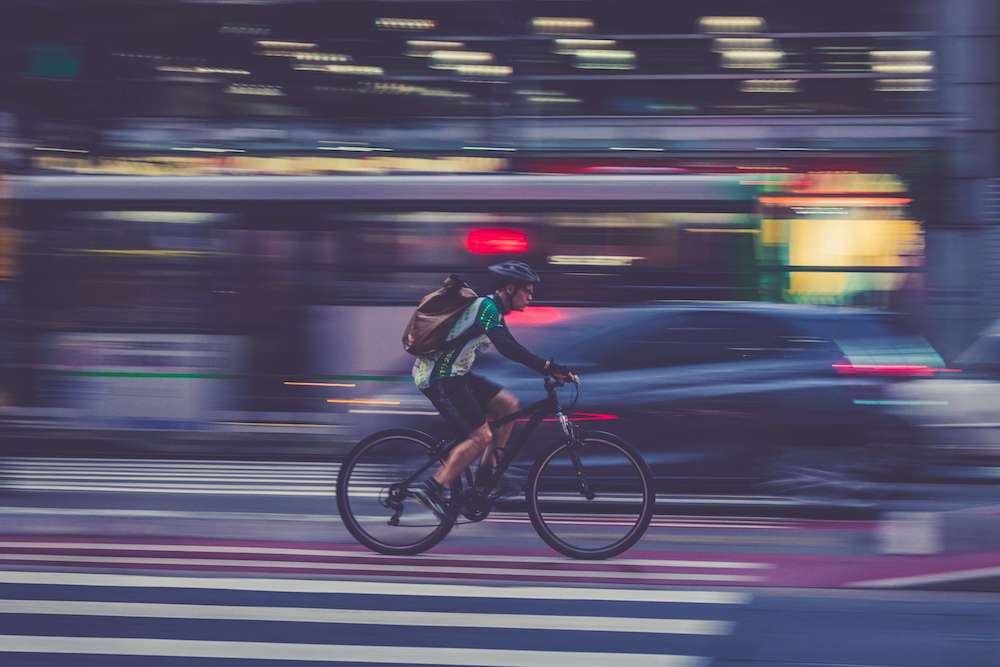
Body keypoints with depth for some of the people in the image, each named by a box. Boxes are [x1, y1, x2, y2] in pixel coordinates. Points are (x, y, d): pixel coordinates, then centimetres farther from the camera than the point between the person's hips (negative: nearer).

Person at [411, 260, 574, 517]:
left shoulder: (490, 308, 15)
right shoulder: (487, 308, -17)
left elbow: (510, 348, 20)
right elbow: (508, 349, -31)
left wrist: (549, 369, 12)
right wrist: (550, 368, -32)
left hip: (454, 375, 10)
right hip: (439, 378, -10)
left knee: (509, 404, 7)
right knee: (481, 436, -15)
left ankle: (486, 476, 9)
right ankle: (433, 488, -14)